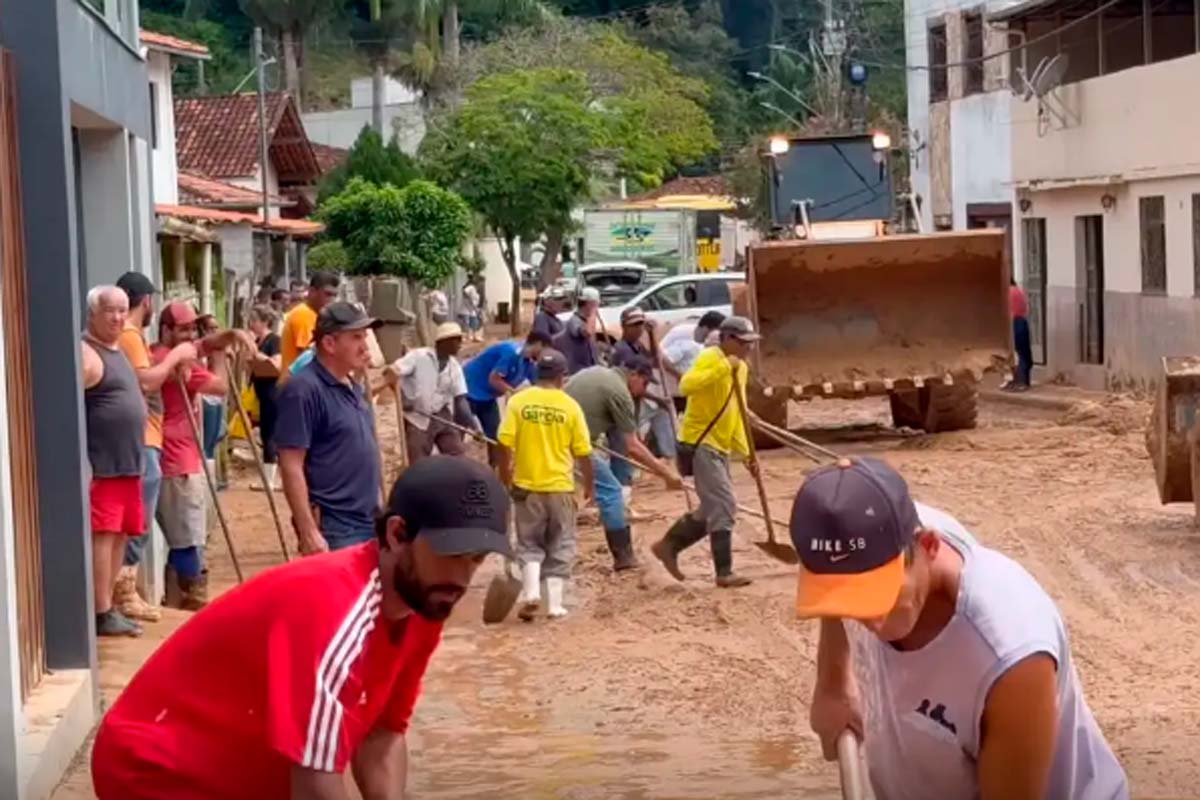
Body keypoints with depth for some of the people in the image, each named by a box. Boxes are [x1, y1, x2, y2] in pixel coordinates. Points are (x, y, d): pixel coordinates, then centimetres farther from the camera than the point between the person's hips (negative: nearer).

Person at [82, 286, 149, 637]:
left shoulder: (117, 351, 19)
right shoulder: (86, 354, -12)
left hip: (128, 464, 10)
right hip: (101, 466, -10)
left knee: (120, 535, 11)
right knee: (102, 535, -8)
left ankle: (108, 606, 18)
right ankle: (102, 613, -5)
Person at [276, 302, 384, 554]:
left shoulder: (353, 387, 13)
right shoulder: (305, 390, -15)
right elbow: (291, 467, -19)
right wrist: (309, 532, -23)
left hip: (367, 523, 9)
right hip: (333, 530, -9)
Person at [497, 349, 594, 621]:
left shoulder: (518, 401, -5)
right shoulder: (570, 406, -5)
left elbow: (505, 445, -7)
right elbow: (583, 453, -1)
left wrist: (505, 479, 7)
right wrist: (589, 483, 13)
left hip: (527, 485, 0)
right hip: (560, 486, 0)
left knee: (529, 544, 13)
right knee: (560, 547, 11)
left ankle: (530, 593, -7)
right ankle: (555, 604, 7)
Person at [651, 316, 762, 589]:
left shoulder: (741, 368, 15)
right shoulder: (710, 357, -12)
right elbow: (686, 386, -32)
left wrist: (745, 453, 14)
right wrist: (724, 368, -33)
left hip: (720, 447, 9)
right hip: (700, 443, -9)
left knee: (714, 509, 14)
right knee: (723, 507, -11)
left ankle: (669, 546, 27)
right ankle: (725, 573, -8)